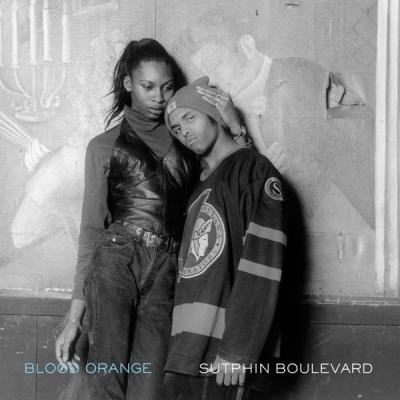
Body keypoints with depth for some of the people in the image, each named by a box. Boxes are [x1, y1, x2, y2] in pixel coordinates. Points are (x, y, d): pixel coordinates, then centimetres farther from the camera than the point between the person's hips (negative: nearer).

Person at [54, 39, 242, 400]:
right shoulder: (105, 146, 11)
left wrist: (230, 119, 4)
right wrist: (75, 316, 2)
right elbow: (92, 228, 7)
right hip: (115, 262, -2)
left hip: (165, 274, 2)